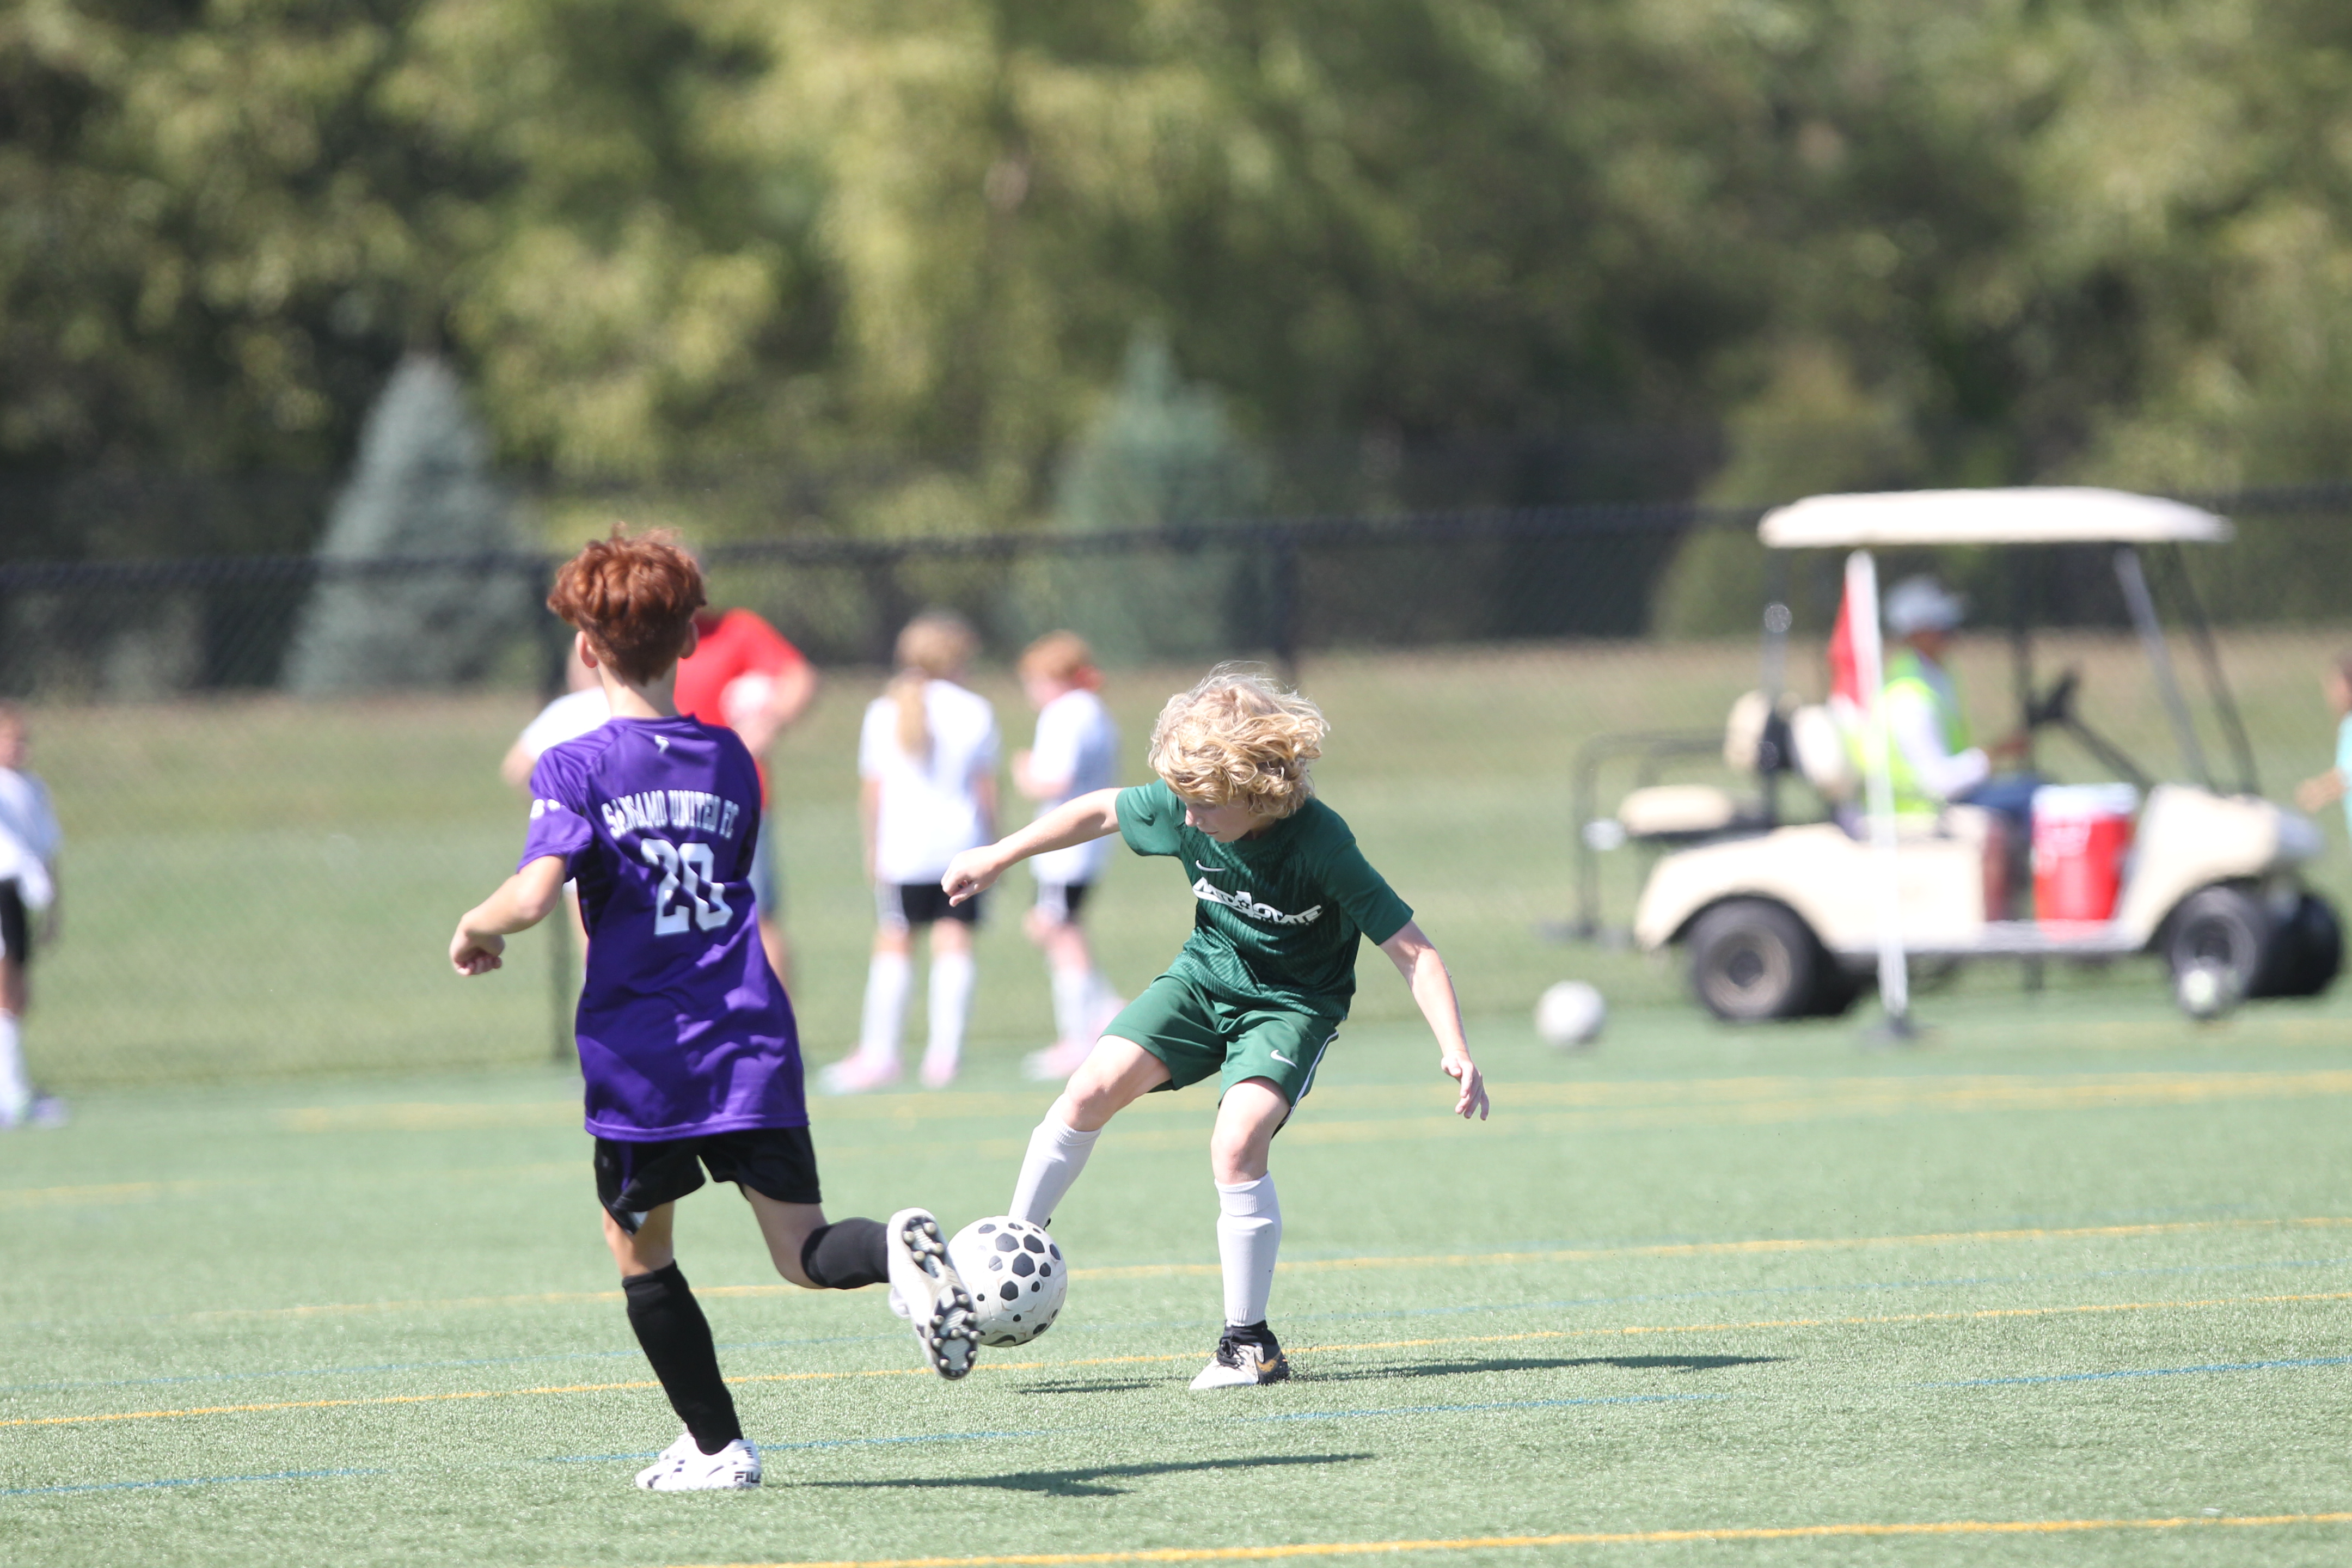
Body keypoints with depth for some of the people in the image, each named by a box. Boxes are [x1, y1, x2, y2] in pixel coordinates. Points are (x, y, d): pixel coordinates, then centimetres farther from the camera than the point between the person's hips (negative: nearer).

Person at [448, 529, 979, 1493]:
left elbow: (532, 895, -18)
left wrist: (474, 930, 2)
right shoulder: (728, 759, 12)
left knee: (638, 1248, 16)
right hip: (751, 1036, 3)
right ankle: (897, 1251, -31)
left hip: (639, 1054, -3)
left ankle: (716, 1445, 16)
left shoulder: (575, 769, -5)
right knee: (802, 1251, 2)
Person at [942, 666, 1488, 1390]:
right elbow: (1102, 811, 4)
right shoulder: (1183, 808, -17)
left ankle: (1250, 1342, -11)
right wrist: (997, 858, 11)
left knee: (1236, 1146, -25)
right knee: (1090, 1092, -10)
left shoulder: (1320, 847, -30)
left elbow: (1411, 950, -27)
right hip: (1207, 973, 5)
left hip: (1293, 1002, -5)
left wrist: (1457, 1052, -37)